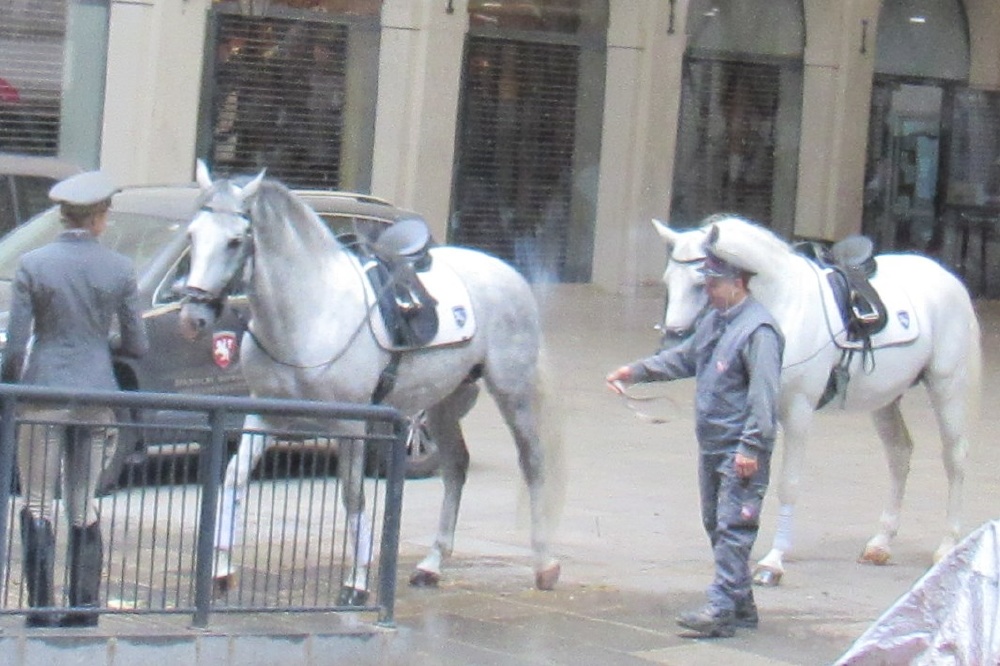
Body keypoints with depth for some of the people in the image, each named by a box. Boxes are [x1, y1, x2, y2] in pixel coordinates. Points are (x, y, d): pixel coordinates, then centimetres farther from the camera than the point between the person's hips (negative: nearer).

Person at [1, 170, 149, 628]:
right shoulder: (119, 269, -1)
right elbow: (137, 346, 4)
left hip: (44, 393, -2)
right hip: (98, 396, 2)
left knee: (38, 505, 4)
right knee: (84, 507, 12)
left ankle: (42, 611, -2)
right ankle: (84, 611, 11)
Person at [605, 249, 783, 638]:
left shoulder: (758, 330, -18)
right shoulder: (715, 321, 12)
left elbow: (764, 394, -22)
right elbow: (684, 358, 28)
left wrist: (751, 446, -24)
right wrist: (637, 371, 22)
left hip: (740, 450, -10)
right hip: (711, 446, 10)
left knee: (732, 527, -10)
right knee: (716, 524, 14)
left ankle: (722, 609, -12)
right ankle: (742, 605, 23)